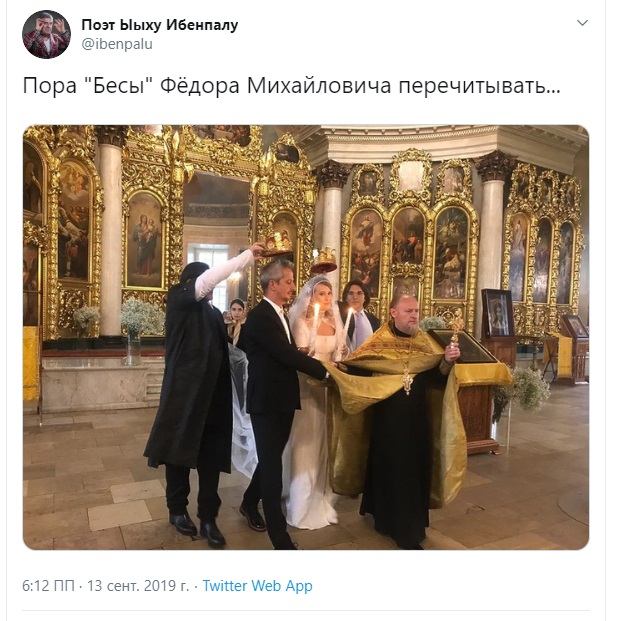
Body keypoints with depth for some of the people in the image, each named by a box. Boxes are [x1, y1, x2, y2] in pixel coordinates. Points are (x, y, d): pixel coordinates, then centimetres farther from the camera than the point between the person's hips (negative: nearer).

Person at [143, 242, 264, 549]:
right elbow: (206, 279, -20)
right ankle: (177, 510, 30)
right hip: (184, 391, -5)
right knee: (180, 452, 10)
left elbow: (222, 349, 13)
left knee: (211, 457, 7)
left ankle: (208, 518, 19)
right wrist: (246, 256, -17)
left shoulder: (214, 312, 12)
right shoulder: (179, 302, -4)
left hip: (213, 394, 5)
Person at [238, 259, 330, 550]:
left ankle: (249, 504, 43)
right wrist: (324, 371, -19)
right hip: (267, 401, -9)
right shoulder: (259, 316, -17)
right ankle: (280, 537, 10)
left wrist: (303, 360, -7)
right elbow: (286, 354, -23)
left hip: (282, 400, 9)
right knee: (272, 464, -1)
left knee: (272, 460, 21)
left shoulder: (279, 314, 13)